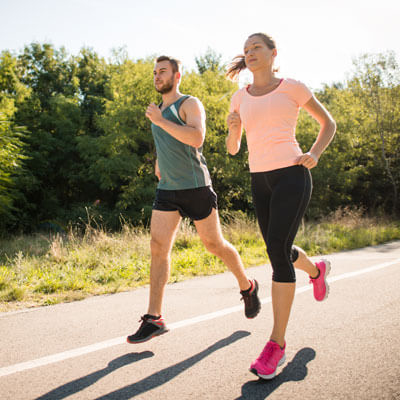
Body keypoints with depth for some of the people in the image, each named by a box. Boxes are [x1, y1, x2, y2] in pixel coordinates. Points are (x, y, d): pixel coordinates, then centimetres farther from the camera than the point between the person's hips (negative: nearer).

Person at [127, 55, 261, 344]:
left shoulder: (190, 104, -5)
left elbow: (197, 139, -24)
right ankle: (154, 319, -7)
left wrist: (159, 121, -21)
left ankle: (247, 287, 31)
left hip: (195, 187, -6)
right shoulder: (159, 111, 18)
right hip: (167, 190, 6)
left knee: (214, 244, 5)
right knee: (158, 247, -7)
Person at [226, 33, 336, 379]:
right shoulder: (240, 98, 14)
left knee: (277, 251, -17)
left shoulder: (292, 87, 2)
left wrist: (314, 155, -6)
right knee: (280, 252, 15)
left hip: (291, 175, -6)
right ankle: (317, 270, 51)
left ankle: (277, 342, -9)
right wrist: (233, 129, -5)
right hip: (260, 181, 6)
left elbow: (328, 122, 12)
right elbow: (233, 148, 17)